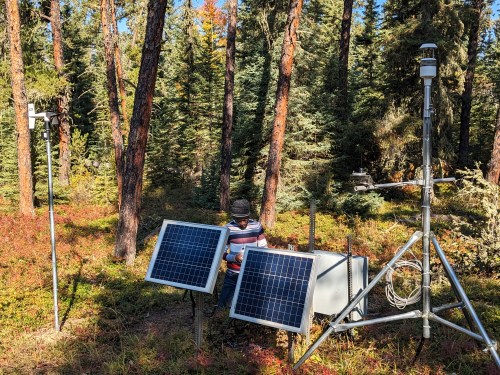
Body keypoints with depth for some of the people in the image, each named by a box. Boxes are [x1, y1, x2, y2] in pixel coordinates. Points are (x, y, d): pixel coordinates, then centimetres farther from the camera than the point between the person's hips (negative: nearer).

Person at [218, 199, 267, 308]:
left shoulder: (256, 226, -4)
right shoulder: (228, 229, -9)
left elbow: (264, 248, 5)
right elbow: (221, 252, -5)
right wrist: (234, 257, -22)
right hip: (233, 275, 0)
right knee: (224, 305, 8)